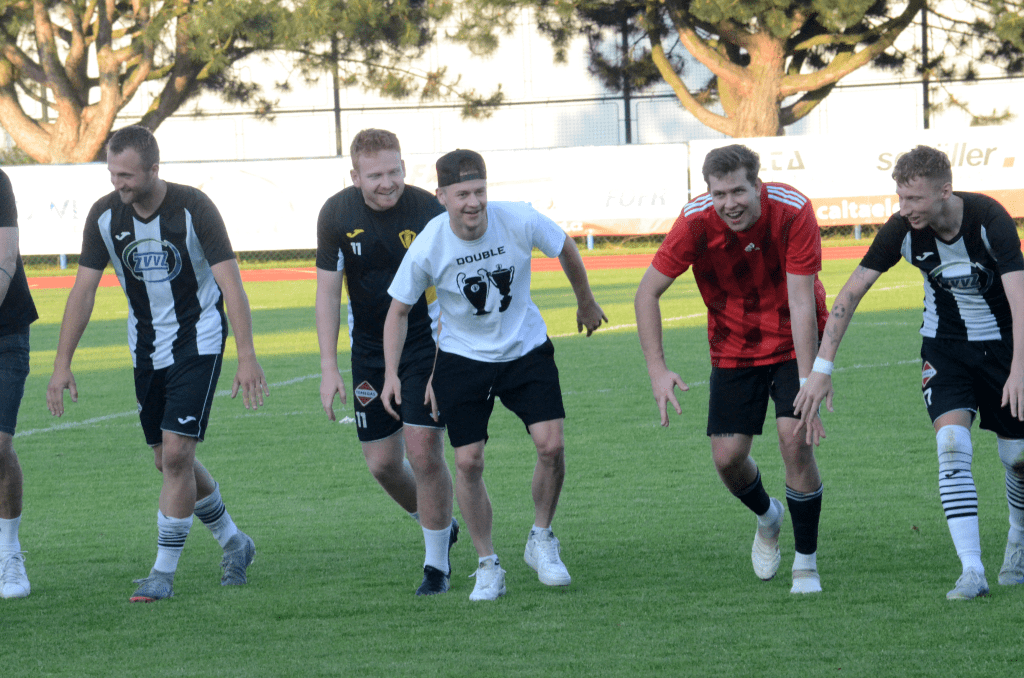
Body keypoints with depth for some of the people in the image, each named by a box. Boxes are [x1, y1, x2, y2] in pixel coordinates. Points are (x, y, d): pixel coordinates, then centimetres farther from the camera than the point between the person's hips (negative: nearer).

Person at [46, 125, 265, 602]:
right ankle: (233, 542, 29)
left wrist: (247, 357, -27)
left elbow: (230, 282, -20)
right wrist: (62, 363, -5)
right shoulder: (104, 216, -9)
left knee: (176, 454, -13)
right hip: (146, 345, 5)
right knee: (168, 459, 8)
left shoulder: (193, 209, -20)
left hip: (198, 342, -5)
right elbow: (83, 290, -2)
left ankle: (164, 572, -5)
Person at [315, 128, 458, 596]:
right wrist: (329, 368, -7)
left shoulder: (428, 212, -18)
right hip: (369, 351, 4)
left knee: (423, 450, -12)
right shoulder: (337, 214, -8)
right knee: (382, 463, 4)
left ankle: (437, 565, 4)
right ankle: (440, 528, 33)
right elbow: (328, 291, -2)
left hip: (425, 344, -4)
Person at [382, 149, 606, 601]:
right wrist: (392, 373, -11)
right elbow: (399, 310, -5)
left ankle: (541, 541, 11)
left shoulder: (520, 222, -22)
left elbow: (566, 250, 1)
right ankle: (488, 566, 11)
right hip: (463, 357, -1)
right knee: (468, 462, -6)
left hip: (526, 348, 1)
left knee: (551, 445, -13)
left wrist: (586, 303, 16)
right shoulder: (427, 248, -22)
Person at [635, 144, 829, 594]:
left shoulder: (793, 211, -26)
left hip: (792, 342, -2)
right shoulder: (696, 222, -22)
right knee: (727, 456, -4)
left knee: (795, 437, -18)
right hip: (734, 347, 2)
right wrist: (657, 370, -21)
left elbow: (802, 303, -25)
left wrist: (806, 382, -30)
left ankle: (806, 561, -1)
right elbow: (648, 292, -12)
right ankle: (767, 517, 32)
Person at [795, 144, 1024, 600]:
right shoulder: (902, 230, -19)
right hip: (944, 346, 1)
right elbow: (851, 293, -13)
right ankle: (972, 572, -25)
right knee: (952, 444, -20)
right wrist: (822, 367, -18)